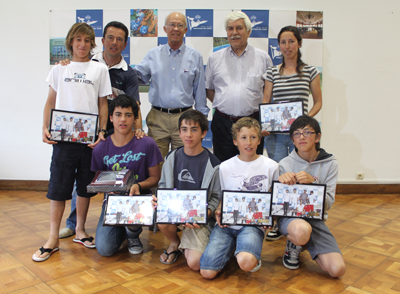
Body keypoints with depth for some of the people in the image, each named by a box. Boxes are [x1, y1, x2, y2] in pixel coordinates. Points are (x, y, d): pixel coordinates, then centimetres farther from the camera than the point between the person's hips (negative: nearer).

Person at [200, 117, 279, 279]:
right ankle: (231, 246, 15)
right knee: (207, 272, -15)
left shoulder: (270, 166, 3)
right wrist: (218, 212, -6)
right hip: (227, 223, 2)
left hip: (254, 224, -1)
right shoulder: (225, 167, 7)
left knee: (246, 262, -33)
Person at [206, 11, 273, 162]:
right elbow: (208, 88, 14)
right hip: (223, 122, 1)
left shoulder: (263, 57, 6)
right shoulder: (215, 58, 9)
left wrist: (262, 109, 1)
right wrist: (222, 104, 3)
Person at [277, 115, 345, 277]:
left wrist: (312, 182, -25)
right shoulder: (285, 164, -3)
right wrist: (280, 181, -25)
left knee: (337, 269, -16)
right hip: (289, 216, -2)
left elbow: (328, 203, -6)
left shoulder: (330, 164, -1)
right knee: (301, 230, -40)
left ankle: (303, 243, 14)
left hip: (315, 218, 2)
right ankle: (293, 245, 0)